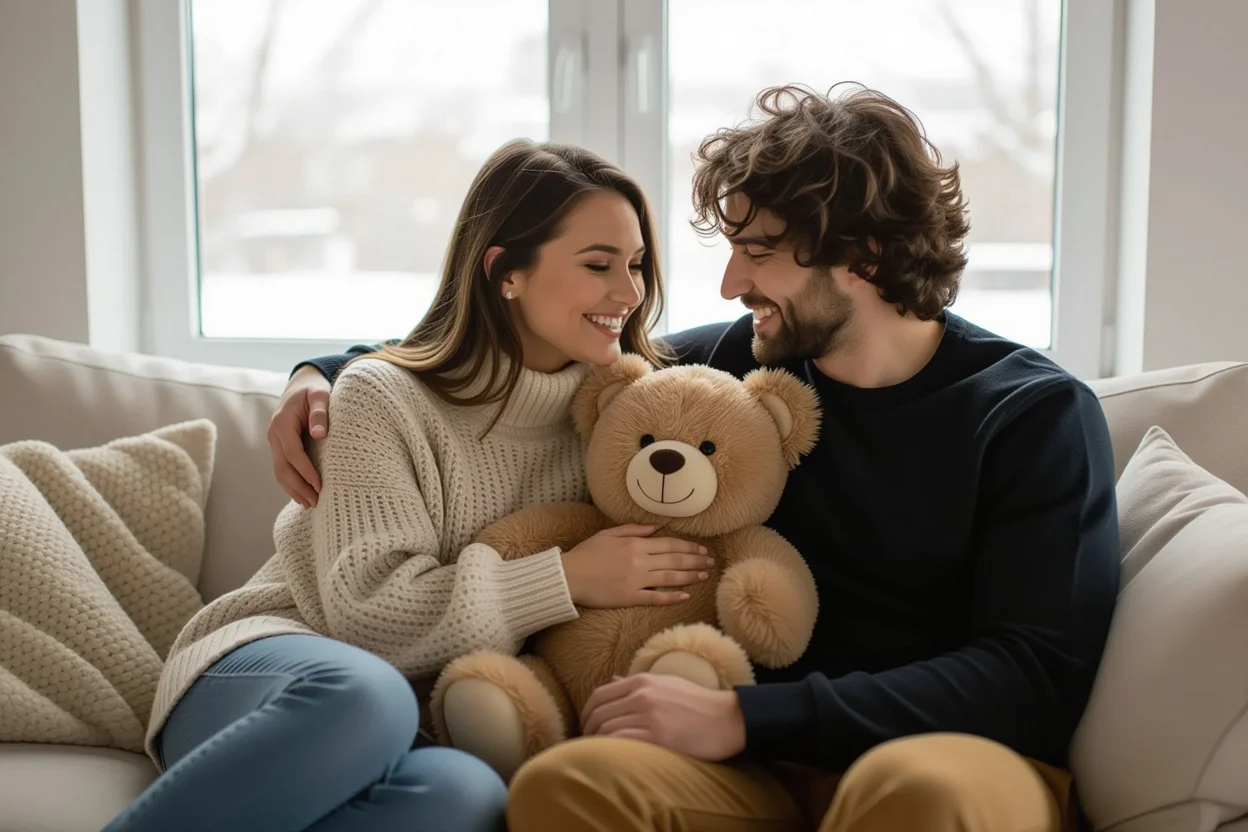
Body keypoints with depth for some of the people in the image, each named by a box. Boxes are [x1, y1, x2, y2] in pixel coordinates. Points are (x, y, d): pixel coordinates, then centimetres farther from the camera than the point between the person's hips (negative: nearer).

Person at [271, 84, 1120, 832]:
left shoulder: (1036, 414, -3)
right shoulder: (732, 362, 9)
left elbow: (1039, 679, -13)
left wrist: (745, 717, -20)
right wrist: (331, 373, 10)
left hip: (955, 758, -1)